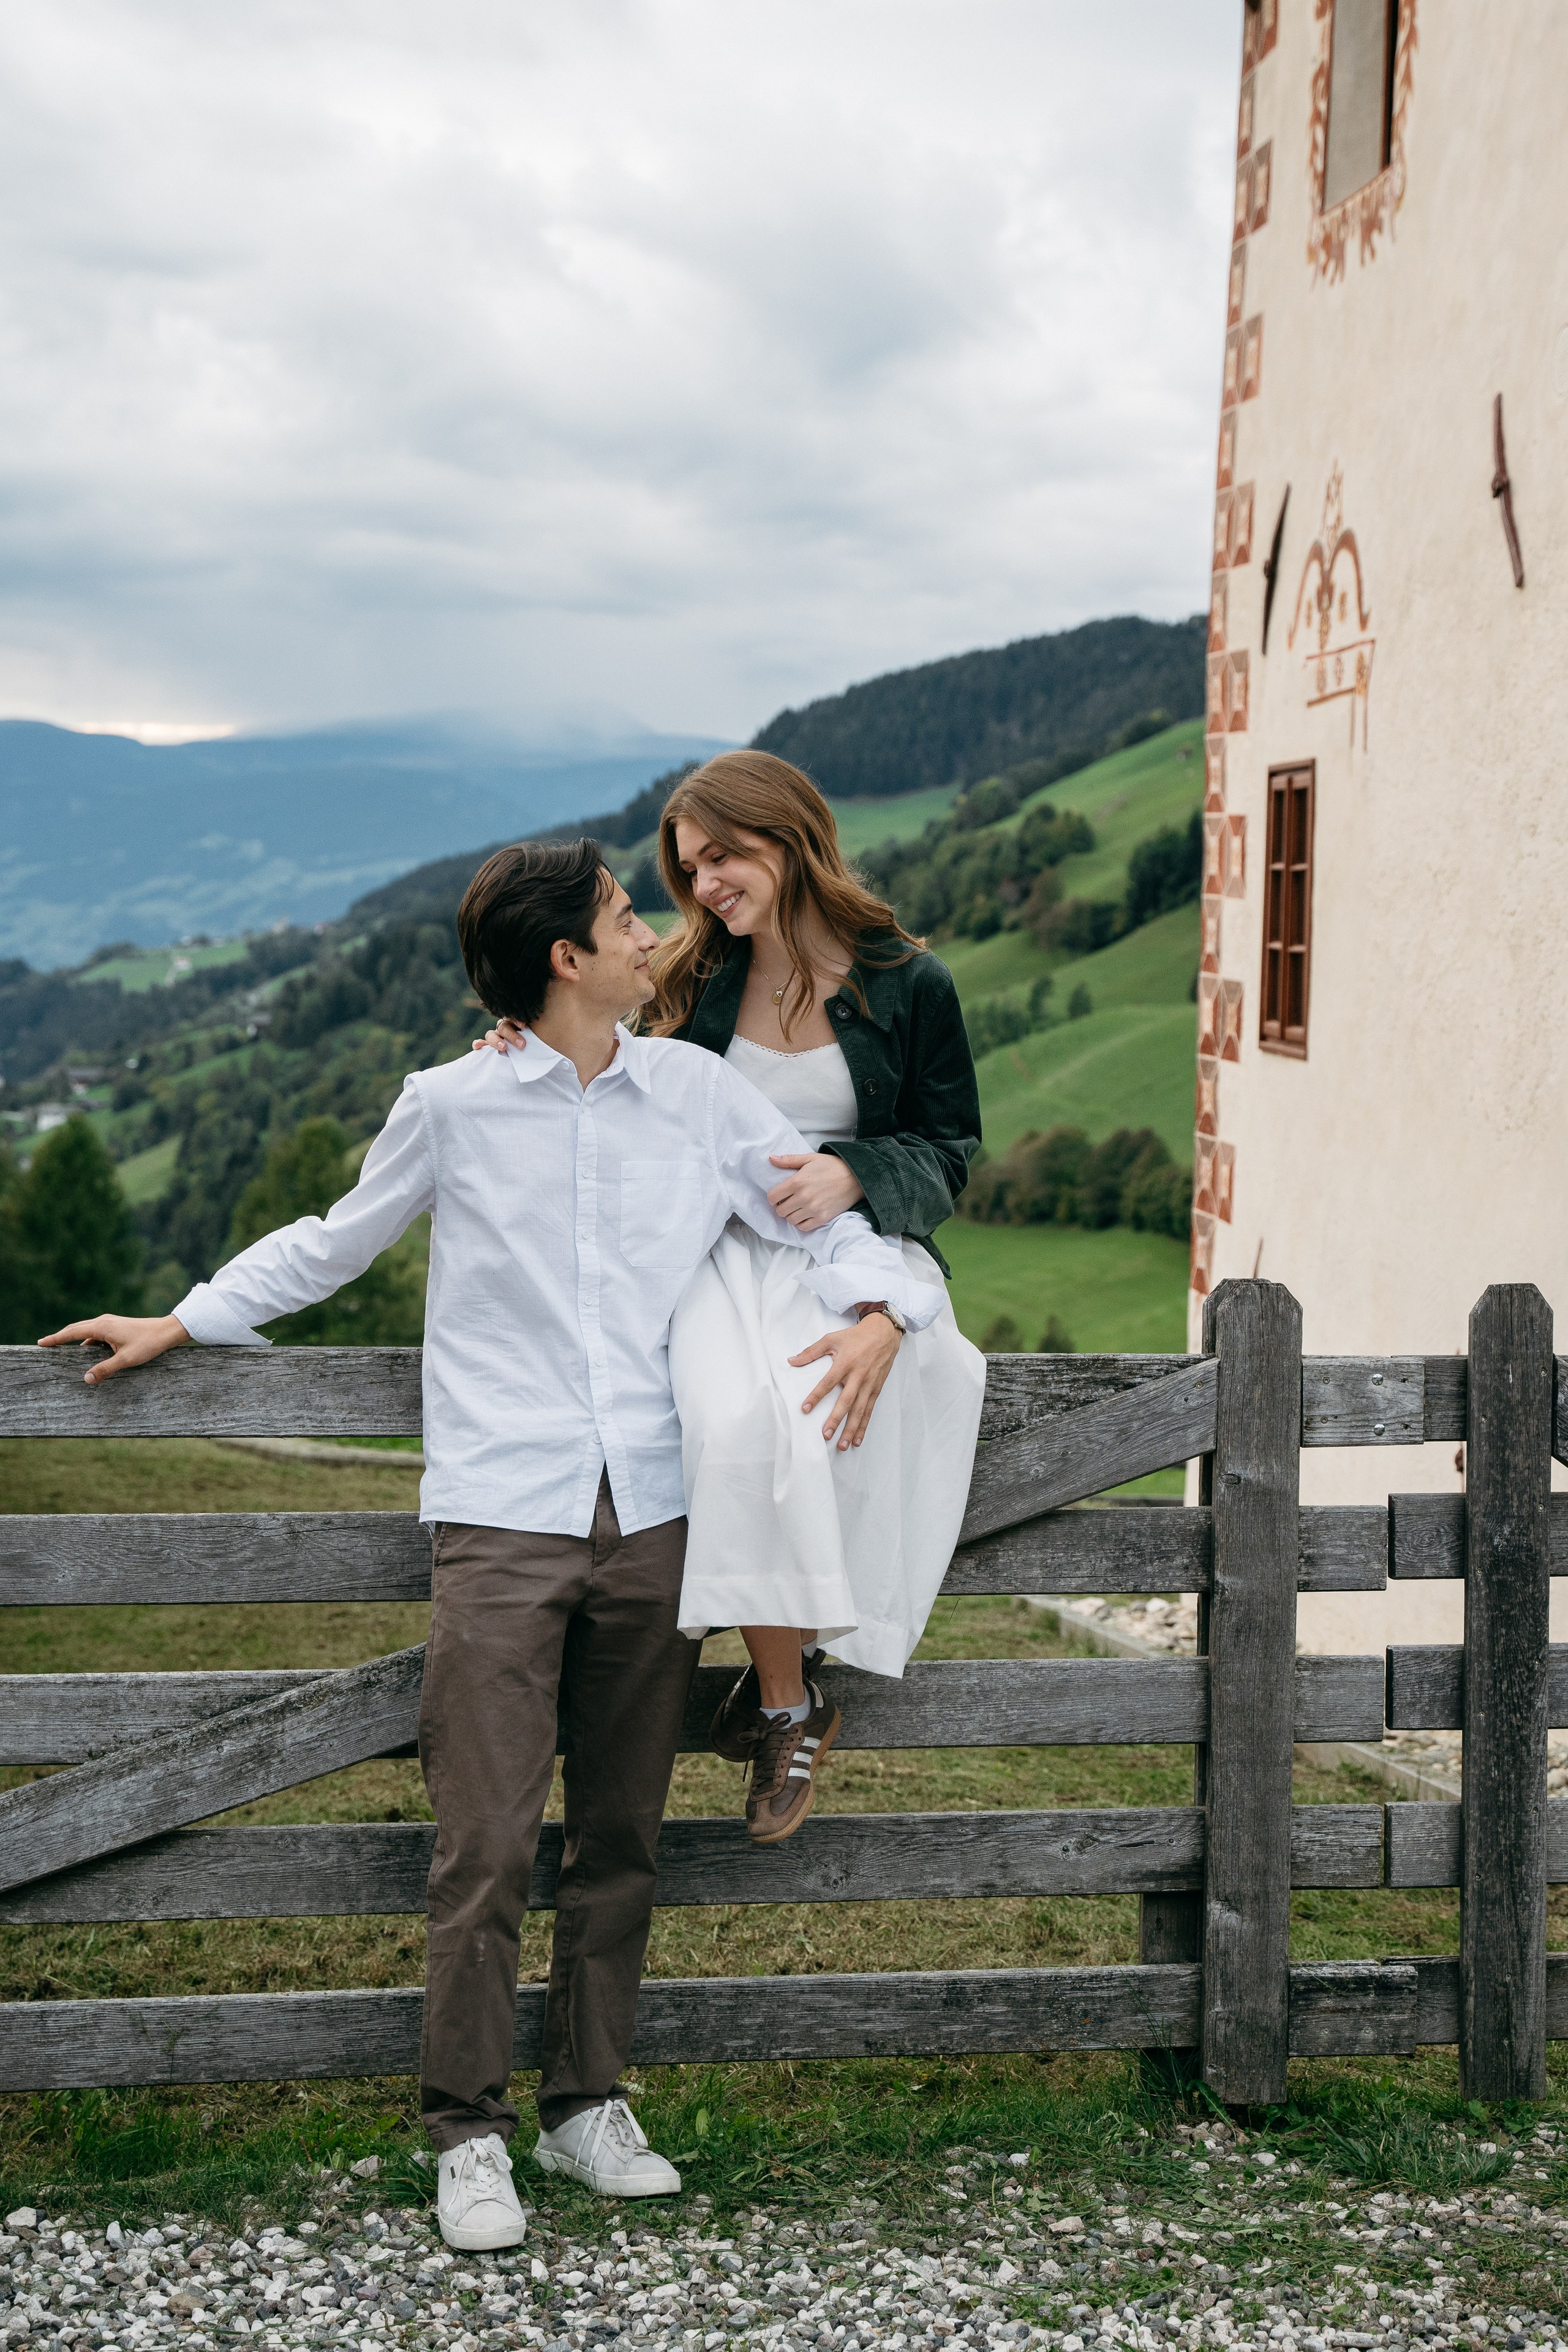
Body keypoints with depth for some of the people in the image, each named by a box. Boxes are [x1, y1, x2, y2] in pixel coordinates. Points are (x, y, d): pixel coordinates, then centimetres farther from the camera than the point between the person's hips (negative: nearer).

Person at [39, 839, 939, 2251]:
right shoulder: (452, 1107, 3)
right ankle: (471, 2134, 8)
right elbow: (334, 1242, 17)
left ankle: (588, 2103, 24)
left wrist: (875, 1314, -12)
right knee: (486, 1847, -5)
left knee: (620, 1841, 10)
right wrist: (182, 1322, 17)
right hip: (502, 1519, -2)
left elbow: (827, 1222, 9)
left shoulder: (698, 1091, 8)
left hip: (651, 1517, 3)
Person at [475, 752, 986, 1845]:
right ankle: (789, 1707, -20)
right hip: (720, 1252, 1)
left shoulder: (910, 987, 2)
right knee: (734, 1420, -33)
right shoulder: (693, 982, 10)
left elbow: (950, 1152, 6)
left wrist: (851, 1173, -13)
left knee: (810, 1413, -35)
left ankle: (777, 1689, -18)